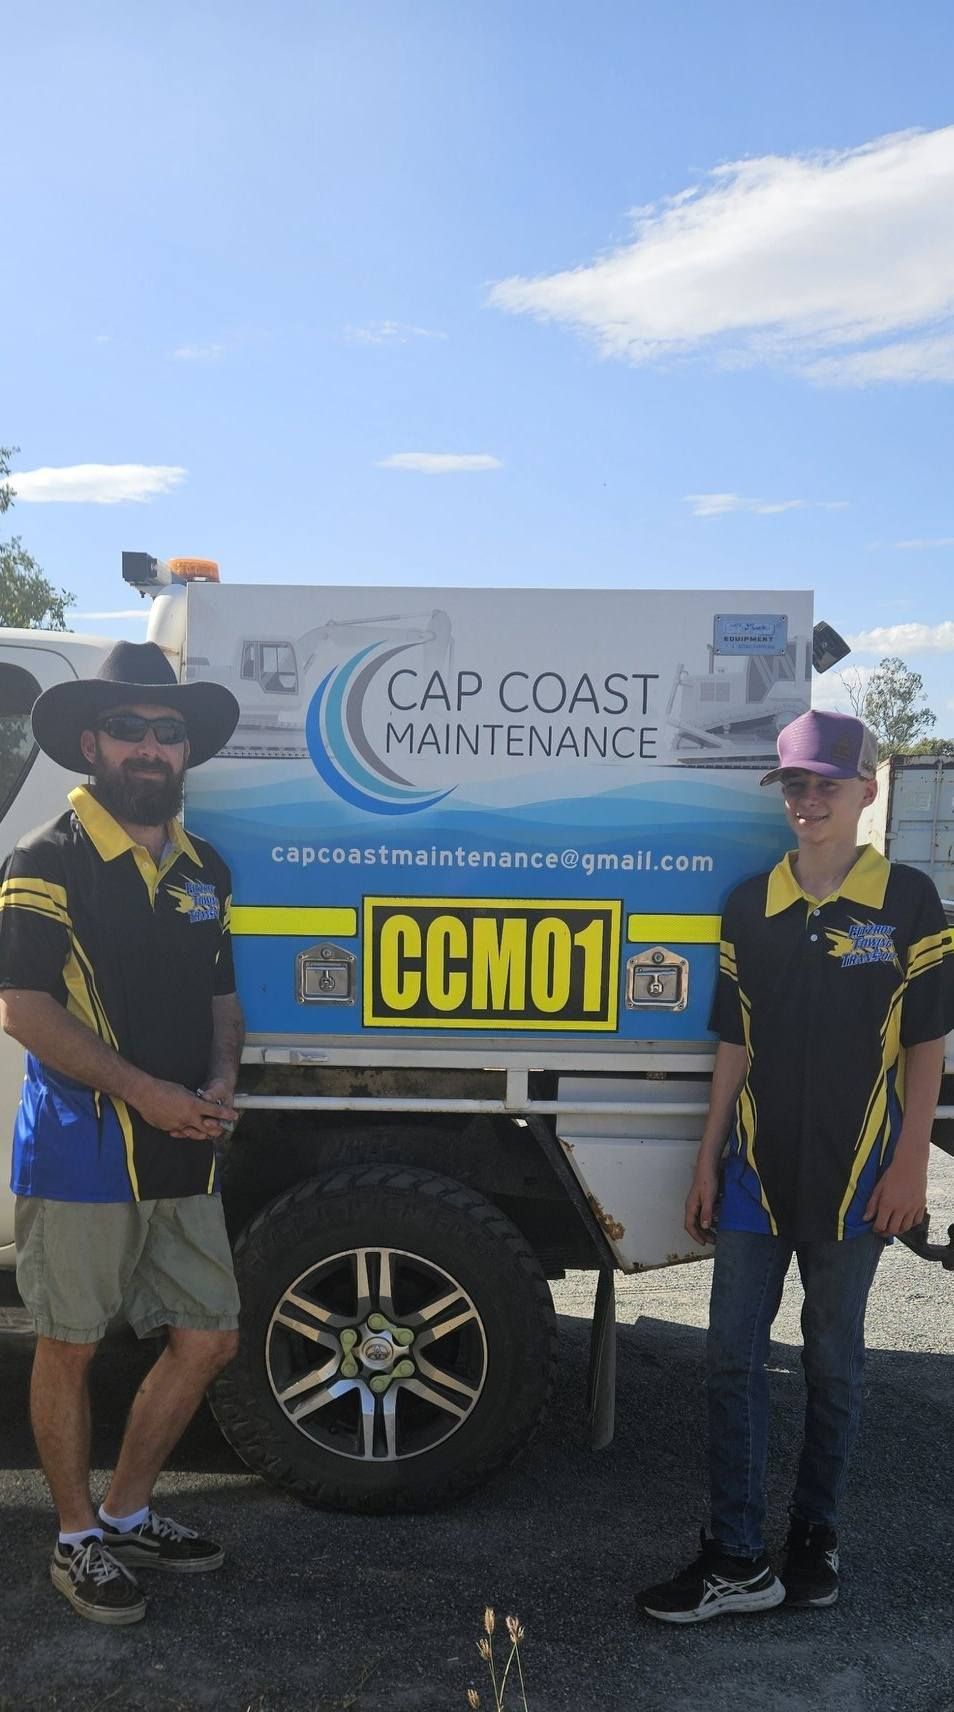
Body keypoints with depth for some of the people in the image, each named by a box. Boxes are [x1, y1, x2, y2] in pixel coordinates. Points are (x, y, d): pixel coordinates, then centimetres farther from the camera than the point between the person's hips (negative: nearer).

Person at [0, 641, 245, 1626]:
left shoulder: (202, 869, 11)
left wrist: (222, 1082, -3)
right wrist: (147, 1093, -20)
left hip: (182, 1158, 6)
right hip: (80, 1155, -6)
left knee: (207, 1339, 11)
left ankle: (127, 1514, 32)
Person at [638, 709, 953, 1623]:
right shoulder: (750, 904, 3)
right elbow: (735, 1042, 6)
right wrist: (708, 1161, 5)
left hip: (853, 1176, -2)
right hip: (759, 1169, 3)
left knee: (832, 1360, 12)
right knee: (732, 1357, 4)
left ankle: (814, 1537, 31)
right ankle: (737, 1561, 16)